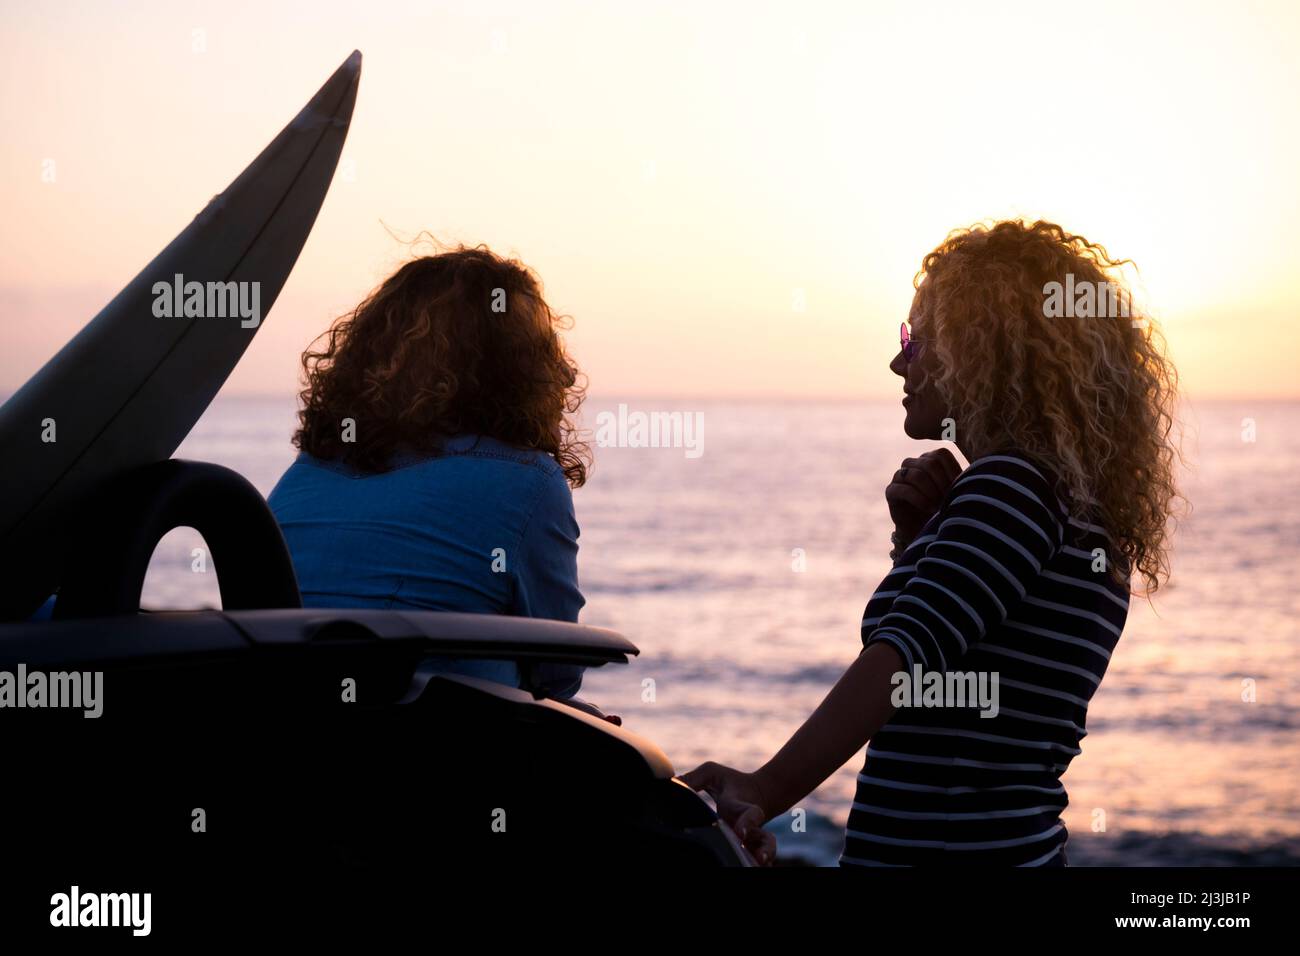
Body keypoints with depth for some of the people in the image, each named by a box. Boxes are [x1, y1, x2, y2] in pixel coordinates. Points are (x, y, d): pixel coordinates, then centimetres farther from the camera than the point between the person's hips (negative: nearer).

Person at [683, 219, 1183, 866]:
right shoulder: (1081, 509, 15)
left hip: (943, 847, -9)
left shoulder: (1009, 485, -13)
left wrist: (764, 793, -36)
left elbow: (906, 652, -27)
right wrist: (918, 539, 8)